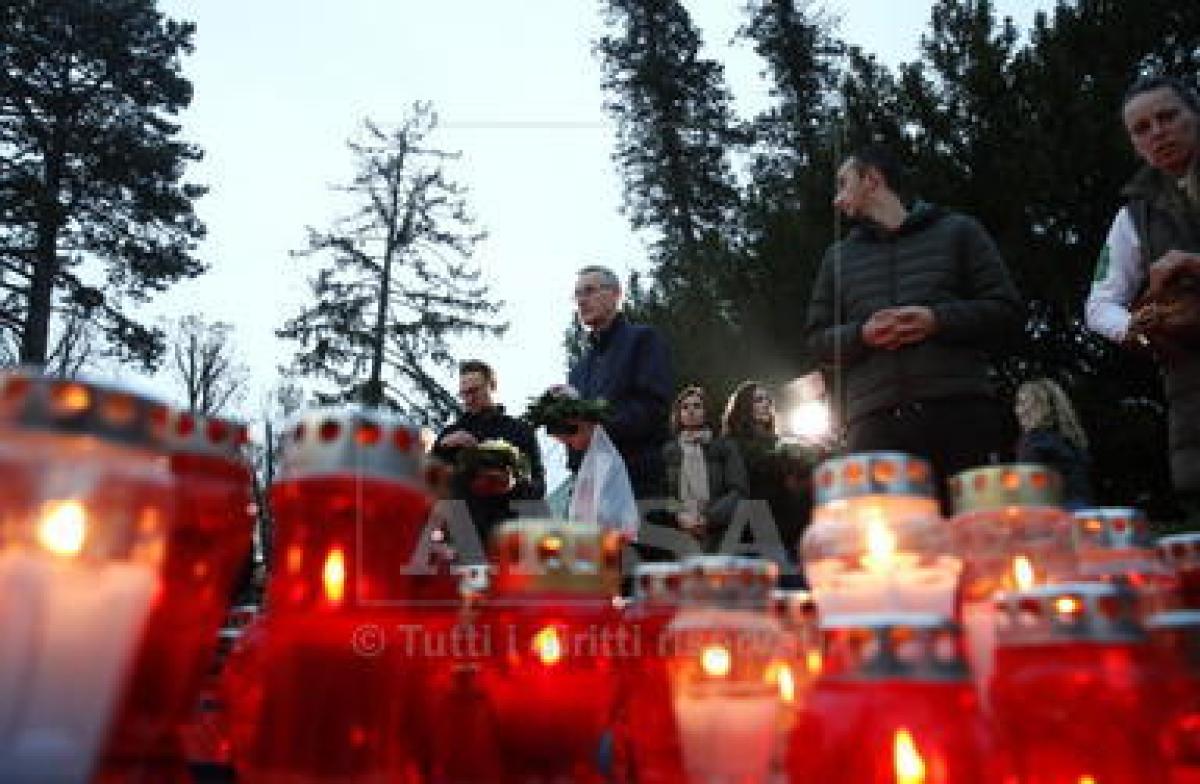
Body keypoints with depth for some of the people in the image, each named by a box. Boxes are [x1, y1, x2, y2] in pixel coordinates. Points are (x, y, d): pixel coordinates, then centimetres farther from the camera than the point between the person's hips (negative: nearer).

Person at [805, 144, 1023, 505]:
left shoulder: (958, 230, 17)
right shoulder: (838, 256, 24)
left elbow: (1006, 310, 10)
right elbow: (817, 339, 18)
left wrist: (937, 320, -8)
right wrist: (861, 334, -4)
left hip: (963, 413, -1)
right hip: (874, 425, 2)